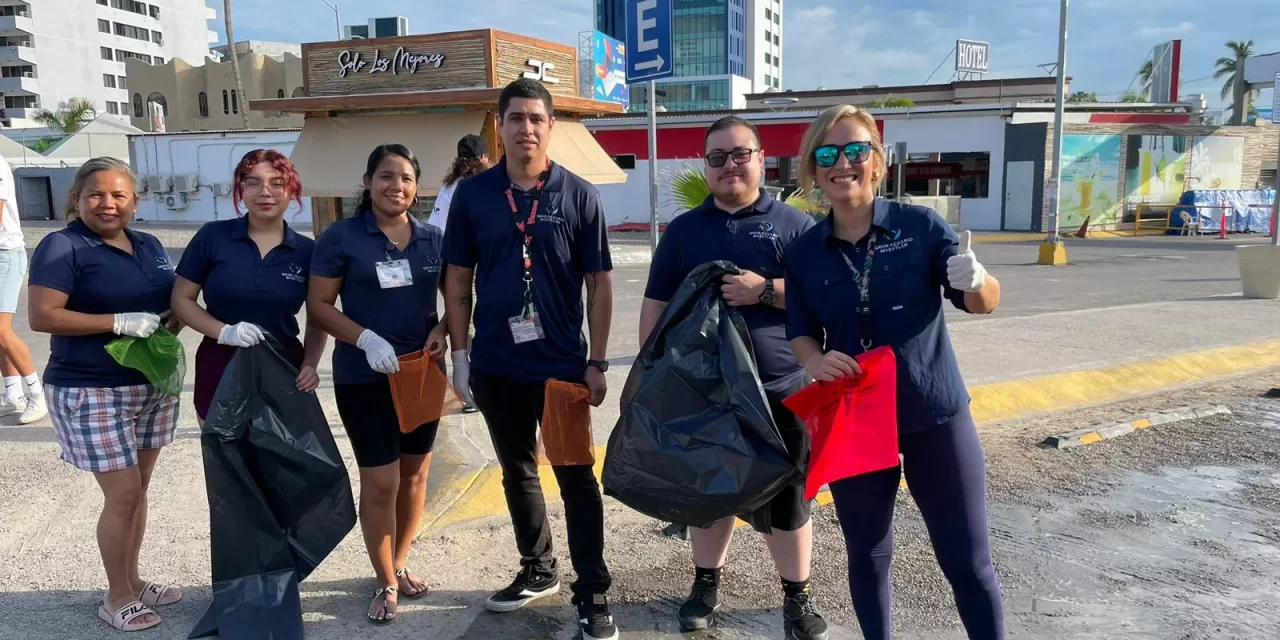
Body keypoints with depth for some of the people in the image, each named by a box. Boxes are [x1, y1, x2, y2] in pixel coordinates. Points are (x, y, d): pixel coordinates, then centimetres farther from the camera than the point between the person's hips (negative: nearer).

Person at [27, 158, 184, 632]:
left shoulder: (149, 246, 10)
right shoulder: (62, 247, -10)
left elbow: (175, 301, 18)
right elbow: (42, 316, -18)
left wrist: (170, 326, -5)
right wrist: (120, 322, -22)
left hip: (153, 387, 6)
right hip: (92, 392, -6)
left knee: (138, 490, 15)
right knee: (122, 494, -2)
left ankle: (132, 581, 31)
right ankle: (117, 598, 16)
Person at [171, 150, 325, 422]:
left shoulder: (307, 250, 2)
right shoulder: (212, 237, -2)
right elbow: (181, 300, 2)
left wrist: (310, 364, -7)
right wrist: (224, 332, -15)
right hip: (220, 371, -1)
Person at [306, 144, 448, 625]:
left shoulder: (432, 239, 4)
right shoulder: (341, 236, -6)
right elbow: (318, 305, -7)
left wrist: (443, 330, -8)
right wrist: (366, 339, -21)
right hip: (364, 378, -4)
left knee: (415, 474, 14)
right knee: (380, 482, 0)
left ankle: (400, 564, 34)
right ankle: (385, 583, 18)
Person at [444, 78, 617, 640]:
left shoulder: (579, 195, -4)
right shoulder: (472, 194, 1)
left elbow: (599, 284, -2)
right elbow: (457, 281, 5)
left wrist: (596, 363, -5)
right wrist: (459, 356, 1)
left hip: (563, 364, -3)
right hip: (495, 366, 3)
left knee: (575, 476, 5)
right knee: (517, 472, 17)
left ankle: (592, 593, 15)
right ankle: (538, 569, 36)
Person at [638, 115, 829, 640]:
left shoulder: (795, 225, 1)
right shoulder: (682, 230, 9)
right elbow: (656, 306, 10)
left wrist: (766, 290, -18)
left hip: (778, 391, -2)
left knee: (785, 498, 7)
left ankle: (797, 597, 26)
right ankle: (706, 585, 33)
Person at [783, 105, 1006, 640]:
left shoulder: (920, 225, -9)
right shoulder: (802, 252, -2)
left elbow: (984, 302, -6)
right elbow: (800, 333, 6)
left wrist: (975, 282, -30)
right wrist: (815, 360, -17)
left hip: (936, 414, -2)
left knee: (968, 560, 7)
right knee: (867, 555, 15)